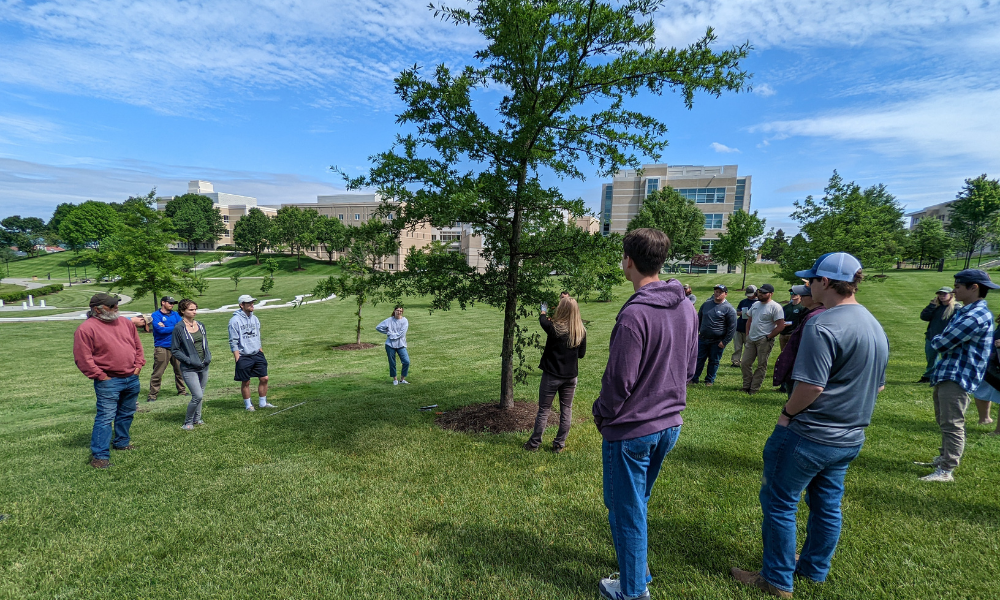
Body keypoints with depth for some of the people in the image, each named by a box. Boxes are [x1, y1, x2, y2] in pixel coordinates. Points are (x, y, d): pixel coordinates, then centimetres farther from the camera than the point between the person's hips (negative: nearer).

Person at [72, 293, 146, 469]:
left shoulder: (125, 322, 8)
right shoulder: (86, 328, -11)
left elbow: (137, 345, 17)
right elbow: (83, 358, -12)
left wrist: (138, 365, 7)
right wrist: (101, 376, -12)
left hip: (132, 379, 6)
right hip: (108, 381, -6)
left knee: (127, 414, 18)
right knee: (105, 418, -6)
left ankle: (122, 442, 35)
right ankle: (99, 455, 2)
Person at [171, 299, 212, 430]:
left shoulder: (200, 325, 8)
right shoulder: (179, 329, -10)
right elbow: (174, 350, -7)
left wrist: (208, 356, 4)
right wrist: (190, 361, -16)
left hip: (204, 367, 6)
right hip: (189, 369, -6)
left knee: (200, 394, 16)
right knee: (197, 396, -11)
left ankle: (197, 418, 32)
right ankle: (188, 422, 9)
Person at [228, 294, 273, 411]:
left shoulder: (255, 319, 10)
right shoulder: (235, 320, -9)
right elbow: (233, 342, -9)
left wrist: (261, 353, 13)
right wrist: (238, 359, -13)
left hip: (257, 354, 6)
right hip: (243, 356, -5)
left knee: (264, 378, 4)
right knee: (245, 382, 5)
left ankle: (263, 402, 17)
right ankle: (248, 405, 20)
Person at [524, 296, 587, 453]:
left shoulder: (554, 328, -17)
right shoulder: (581, 331, -6)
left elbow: (543, 320, 6)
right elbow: (581, 354, 4)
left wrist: (543, 310, 27)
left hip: (551, 376, -3)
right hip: (570, 377, 3)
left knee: (544, 410, 8)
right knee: (566, 410, 14)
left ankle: (534, 443, 20)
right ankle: (559, 444, 23)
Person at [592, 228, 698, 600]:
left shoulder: (634, 315, -26)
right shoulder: (687, 307, -1)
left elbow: (620, 380, -22)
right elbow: (689, 368, 8)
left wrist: (601, 415, -5)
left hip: (631, 430, -8)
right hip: (670, 424, 8)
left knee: (626, 511, 12)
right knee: (638, 503, 26)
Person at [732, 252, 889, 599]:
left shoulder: (822, 326, -23)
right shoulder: (876, 327, 8)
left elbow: (810, 386, -25)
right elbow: (878, 385, 16)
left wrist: (788, 413, -9)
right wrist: (848, 411, 18)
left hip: (809, 437, -9)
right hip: (850, 437, 9)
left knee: (779, 504, 6)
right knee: (827, 506, 21)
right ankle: (815, 572, 38)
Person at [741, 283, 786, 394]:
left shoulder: (775, 307, -10)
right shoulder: (755, 305, 13)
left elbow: (781, 326, -14)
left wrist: (768, 337, -14)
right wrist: (747, 334, 13)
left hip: (764, 341, -7)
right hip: (751, 339, 7)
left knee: (761, 366, 2)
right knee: (745, 363, 7)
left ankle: (753, 389, 8)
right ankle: (746, 387, 17)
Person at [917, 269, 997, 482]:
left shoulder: (977, 316, -19)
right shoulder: (964, 312, 15)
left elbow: (942, 343, -19)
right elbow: (942, 340, 18)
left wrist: (937, 340, 2)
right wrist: (942, 341, -3)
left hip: (957, 378, -10)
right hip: (946, 374, 10)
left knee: (952, 425, -5)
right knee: (944, 422, 20)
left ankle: (946, 471, 1)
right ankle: (944, 458, 33)